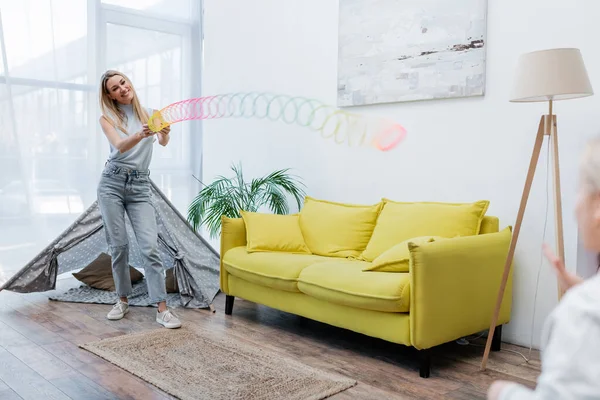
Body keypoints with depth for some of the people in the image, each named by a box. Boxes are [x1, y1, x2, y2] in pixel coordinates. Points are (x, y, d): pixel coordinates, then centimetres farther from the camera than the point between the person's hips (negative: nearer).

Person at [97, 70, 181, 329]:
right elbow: (120, 146, -16)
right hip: (112, 183, 0)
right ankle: (123, 301, 21)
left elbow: (164, 142, -9)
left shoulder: (150, 113, 7)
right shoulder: (107, 118, 2)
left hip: (140, 186, 0)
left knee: (150, 245, -8)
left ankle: (162, 309, -7)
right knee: (118, 245, 3)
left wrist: (164, 133, -33)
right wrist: (141, 135, -37)